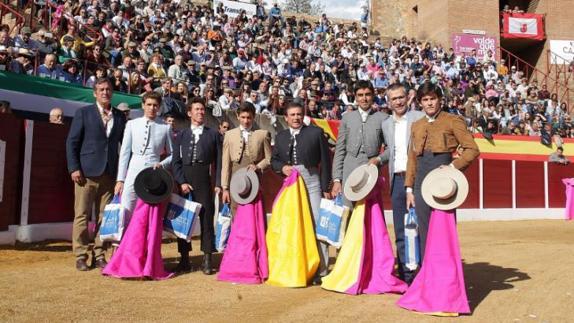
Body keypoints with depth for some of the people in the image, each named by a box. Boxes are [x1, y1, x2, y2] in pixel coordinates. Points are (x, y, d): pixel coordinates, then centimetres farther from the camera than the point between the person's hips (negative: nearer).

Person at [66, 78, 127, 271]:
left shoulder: (120, 117, 11)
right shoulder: (83, 113, 4)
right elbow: (72, 142, 1)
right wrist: (74, 168, -8)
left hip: (110, 174, 3)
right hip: (87, 172, -2)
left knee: (105, 216, 5)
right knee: (82, 215, 1)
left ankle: (99, 255, 15)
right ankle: (80, 256, 11)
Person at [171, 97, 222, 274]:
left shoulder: (213, 134, 9)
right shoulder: (181, 134, 13)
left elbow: (218, 160, 4)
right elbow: (175, 161, 6)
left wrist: (218, 183, -4)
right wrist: (182, 182, -7)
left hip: (204, 180, -2)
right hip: (184, 179, 2)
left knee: (206, 218, -2)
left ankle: (207, 259, 5)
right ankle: (184, 258, 15)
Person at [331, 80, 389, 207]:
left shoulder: (383, 118, 6)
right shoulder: (347, 118, 10)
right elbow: (339, 150, 8)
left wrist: (379, 159, -8)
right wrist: (337, 179, 3)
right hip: (349, 175, 1)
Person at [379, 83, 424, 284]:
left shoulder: (420, 118, 0)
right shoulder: (386, 124, 15)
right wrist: (379, 160, 12)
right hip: (397, 180, 5)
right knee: (401, 231, 8)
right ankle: (406, 274, 18)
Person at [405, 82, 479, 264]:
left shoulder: (453, 121, 4)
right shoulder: (416, 126, 17)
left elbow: (472, 149, -1)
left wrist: (454, 166, -15)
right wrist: (409, 189, 12)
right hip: (421, 183, 4)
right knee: (424, 232, 7)